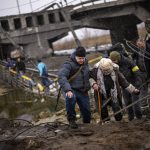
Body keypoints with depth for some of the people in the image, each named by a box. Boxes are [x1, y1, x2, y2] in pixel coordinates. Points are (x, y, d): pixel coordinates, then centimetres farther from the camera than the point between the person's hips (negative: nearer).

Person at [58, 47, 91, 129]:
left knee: (87, 112, 2)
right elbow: (61, 77, -32)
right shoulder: (69, 65, -18)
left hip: (83, 91, 6)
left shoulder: (85, 63, 5)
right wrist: (68, 90, -45)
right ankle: (71, 119, -21)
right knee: (70, 98, -39)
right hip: (71, 90, -6)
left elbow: (89, 74, 23)